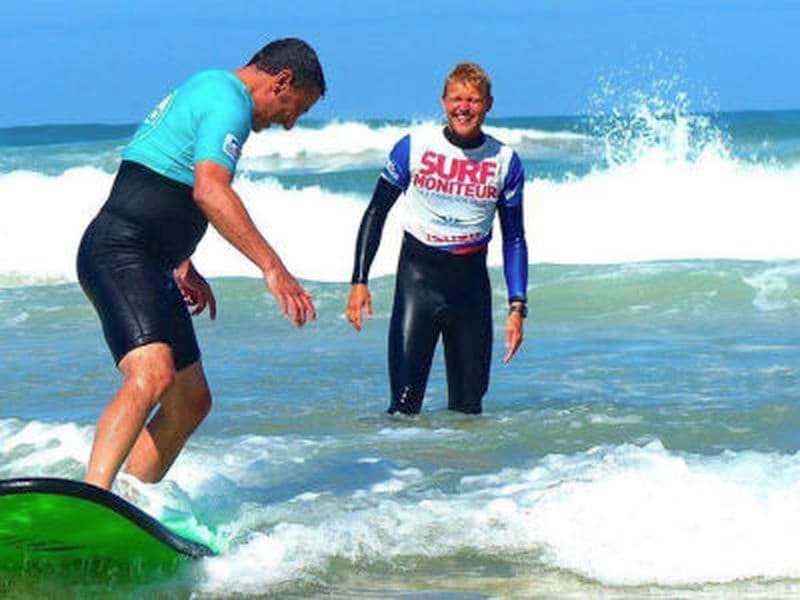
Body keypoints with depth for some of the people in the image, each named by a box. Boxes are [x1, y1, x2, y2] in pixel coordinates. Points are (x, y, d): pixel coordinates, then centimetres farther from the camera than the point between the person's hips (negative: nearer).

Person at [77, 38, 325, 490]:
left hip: (148, 265, 11)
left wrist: (183, 268, 36)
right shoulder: (229, 101, -10)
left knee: (191, 402, 13)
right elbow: (210, 191, -26)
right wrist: (273, 268, -28)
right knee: (153, 375, -30)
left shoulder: (206, 90, 24)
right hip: (119, 253, -11)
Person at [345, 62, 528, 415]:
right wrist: (359, 281, -4)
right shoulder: (413, 148, -2)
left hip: (472, 281, 2)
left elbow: (514, 238, 9)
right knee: (405, 404, -13)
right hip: (418, 274, -2)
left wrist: (517, 307, 1)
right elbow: (376, 214, 4)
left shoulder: (504, 161, 3)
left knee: (469, 406, 5)